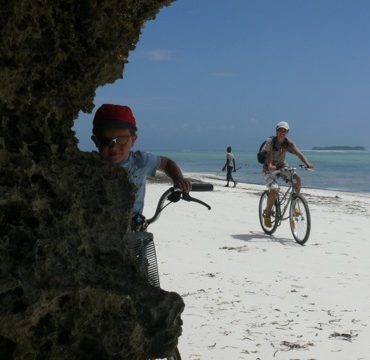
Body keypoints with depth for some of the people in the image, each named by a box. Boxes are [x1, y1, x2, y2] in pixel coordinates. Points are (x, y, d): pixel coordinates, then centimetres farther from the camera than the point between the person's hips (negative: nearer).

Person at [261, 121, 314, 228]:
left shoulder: (288, 143, -8)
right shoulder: (270, 142, -18)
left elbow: (298, 153, -20)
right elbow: (268, 155, -31)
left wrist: (307, 164, -37)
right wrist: (270, 165, -50)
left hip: (282, 166, 4)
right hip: (270, 169, -4)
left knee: (297, 179, -20)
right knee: (274, 190, -26)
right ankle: (267, 214, -5)